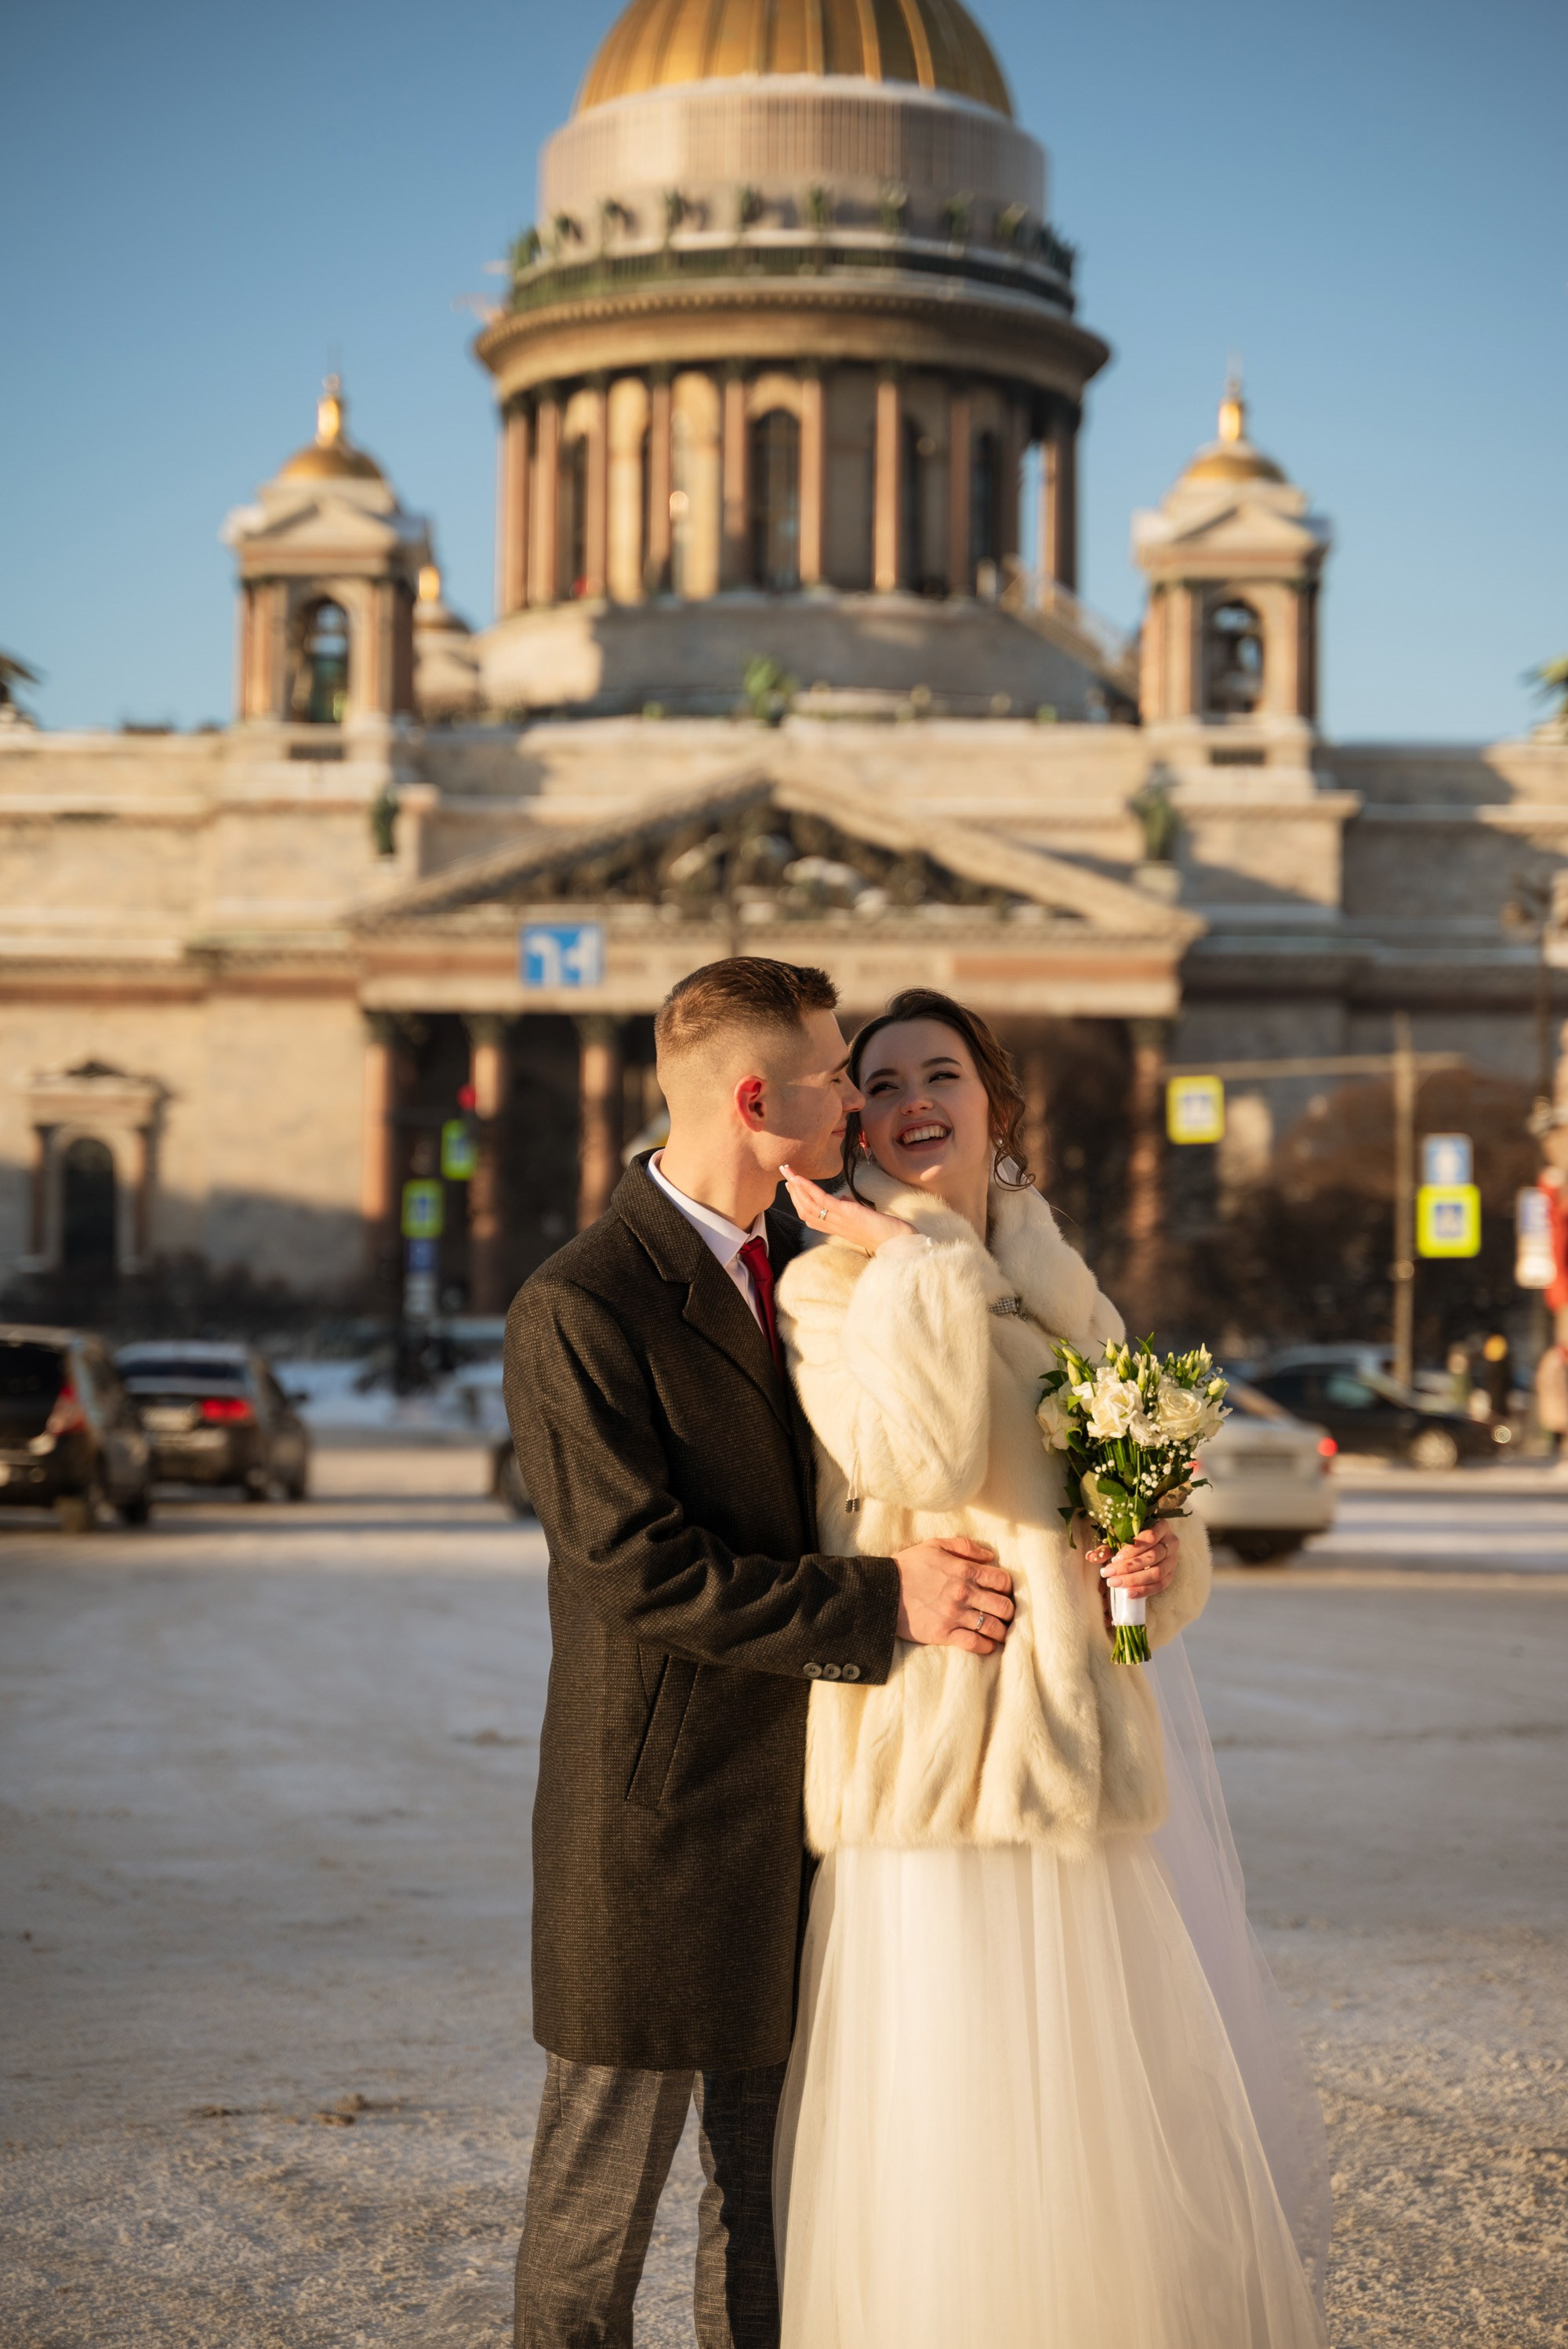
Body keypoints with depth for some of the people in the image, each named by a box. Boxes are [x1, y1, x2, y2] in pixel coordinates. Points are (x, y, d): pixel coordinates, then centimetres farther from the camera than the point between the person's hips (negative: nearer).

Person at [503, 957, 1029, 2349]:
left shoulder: (799, 1270, 9)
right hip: (655, 1818, -8)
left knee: (776, 2189, 15)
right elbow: (650, 1578, -21)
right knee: (604, 2183, 5)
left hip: (799, 1805, 8)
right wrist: (881, 1603, -21)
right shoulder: (576, 1316, -17)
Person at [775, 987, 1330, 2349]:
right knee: (944, 2177, -3)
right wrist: (907, 1252, -15)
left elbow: (1153, 1505, 21)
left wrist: (1160, 1560, -1)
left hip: (1078, 1765, 6)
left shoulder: (1065, 1296, 15)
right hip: (929, 1776, -6)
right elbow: (925, 1456, -21)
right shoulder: (831, 1287, -3)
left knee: (1134, 2170, 6)